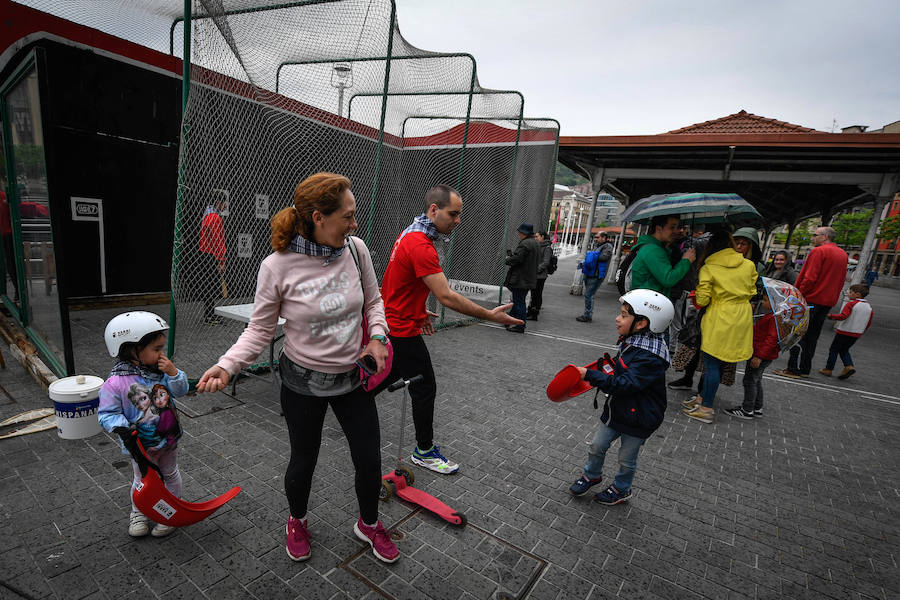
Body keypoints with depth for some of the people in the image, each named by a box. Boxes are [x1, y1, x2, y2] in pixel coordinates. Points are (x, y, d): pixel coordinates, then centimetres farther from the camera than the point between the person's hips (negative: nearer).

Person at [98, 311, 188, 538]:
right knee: (144, 480, 18)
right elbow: (107, 413, -16)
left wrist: (173, 373, -22)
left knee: (170, 475, 20)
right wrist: (122, 427, -32)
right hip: (142, 445, -4)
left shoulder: (161, 371, -9)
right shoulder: (115, 383, -22)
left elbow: (180, 391, -6)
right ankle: (139, 513, 44)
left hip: (168, 438, 4)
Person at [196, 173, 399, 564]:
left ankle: (369, 524, 44)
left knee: (370, 459, 11)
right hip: (303, 381, -3)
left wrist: (377, 336, -9)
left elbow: (373, 301, 6)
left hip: (353, 377, 3)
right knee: (303, 461, 17)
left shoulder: (356, 249, -10)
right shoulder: (277, 267, -19)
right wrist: (227, 366, -21)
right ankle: (297, 521, 52)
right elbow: (260, 330, -8)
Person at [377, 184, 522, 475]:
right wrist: (491, 315, -26)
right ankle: (424, 451, 21)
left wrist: (419, 311, 21)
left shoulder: (411, 234, 6)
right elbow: (446, 297, -31)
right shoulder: (420, 246, -26)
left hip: (391, 323, 10)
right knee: (425, 388, 3)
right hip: (403, 331, -10)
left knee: (389, 374, 27)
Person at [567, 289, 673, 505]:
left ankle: (621, 489, 40)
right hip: (616, 410, 8)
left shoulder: (650, 357, -30)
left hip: (637, 419, -7)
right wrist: (602, 375, 4)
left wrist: (590, 375, -36)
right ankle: (592, 475, 42)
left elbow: (625, 384, -36)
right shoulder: (631, 342, -1)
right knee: (597, 446, 17)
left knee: (627, 458, 15)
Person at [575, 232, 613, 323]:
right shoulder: (599, 246, 22)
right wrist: (583, 263, 6)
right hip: (590, 275, 10)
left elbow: (605, 257, -25)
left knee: (588, 295, -8)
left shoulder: (608, 246, -7)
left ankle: (587, 316, -1)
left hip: (596, 276, -10)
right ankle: (587, 314, 24)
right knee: (589, 295, 15)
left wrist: (592, 256, -15)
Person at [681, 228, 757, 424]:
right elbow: (752, 293, 12)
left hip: (718, 321, -6)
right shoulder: (749, 265, 5)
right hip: (742, 319, 6)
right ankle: (704, 397, 27)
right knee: (719, 362, 15)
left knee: (712, 363, 0)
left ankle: (706, 409, 5)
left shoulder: (708, 269, -10)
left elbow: (702, 300, -12)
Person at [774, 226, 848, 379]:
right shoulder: (843, 255, 15)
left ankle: (794, 369, -4)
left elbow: (809, 278, -18)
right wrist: (832, 297, 21)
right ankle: (805, 369, 16)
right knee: (812, 336, 13)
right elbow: (841, 281, 18)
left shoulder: (819, 251, -11)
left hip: (811, 299, -8)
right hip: (828, 302, 8)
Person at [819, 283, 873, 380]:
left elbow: (843, 316, -24)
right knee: (844, 350, 21)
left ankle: (828, 369, 8)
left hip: (844, 332, -6)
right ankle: (849, 366, 3)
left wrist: (831, 316, -11)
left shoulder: (851, 304, -14)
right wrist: (862, 332, 22)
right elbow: (868, 323, 11)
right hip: (856, 334, 6)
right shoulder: (869, 306, 7)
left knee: (834, 350, 5)